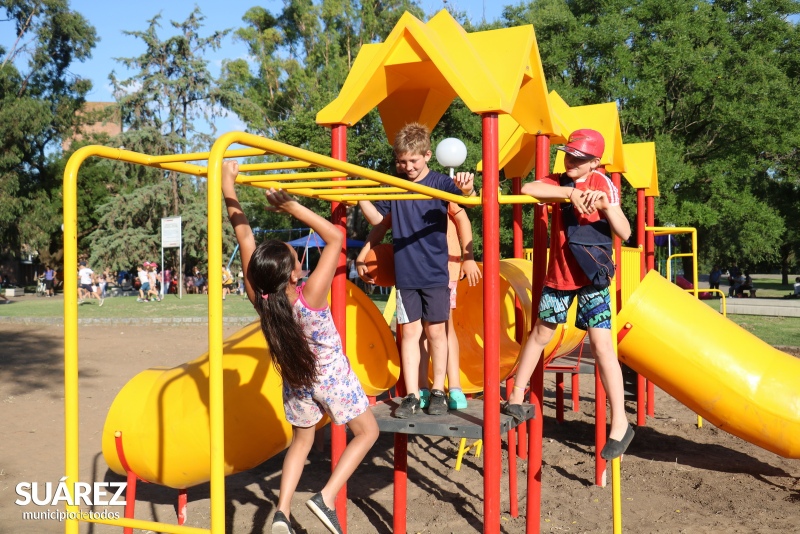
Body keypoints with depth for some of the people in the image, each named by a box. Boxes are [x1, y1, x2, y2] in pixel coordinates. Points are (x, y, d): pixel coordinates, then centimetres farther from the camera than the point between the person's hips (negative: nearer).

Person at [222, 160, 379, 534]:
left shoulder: (259, 298, -22)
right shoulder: (311, 297, -33)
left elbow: (245, 238, -19)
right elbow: (336, 238, -30)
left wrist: (228, 187, -15)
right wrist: (293, 207, -30)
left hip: (296, 380, 5)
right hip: (332, 377, -4)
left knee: (301, 441, 25)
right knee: (367, 432, 16)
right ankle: (326, 498, 2)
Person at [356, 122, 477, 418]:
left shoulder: (440, 182, -6)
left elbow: (467, 199, -22)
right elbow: (377, 218, 12)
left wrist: (466, 188, -45)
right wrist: (361, 197, -6)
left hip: (435, 272, -2)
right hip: (404, 272, 3)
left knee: (435, 330, 6)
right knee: (410, 331, 5)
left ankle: (438, 391, 20)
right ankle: (411, 395, 12)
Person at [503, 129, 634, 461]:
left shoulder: (602, 184, -7)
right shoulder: (559, 182, 3)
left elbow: (624, 233, -14)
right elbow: (527, 189, -19)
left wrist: (606, 204, -30)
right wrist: (569, 192, -25)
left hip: (592, 275, -4)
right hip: (558, 274, 4)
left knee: (601, 344, -11)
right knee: (539, 334, 15)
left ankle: (620, 424, -6)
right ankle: (515, 400, 28)